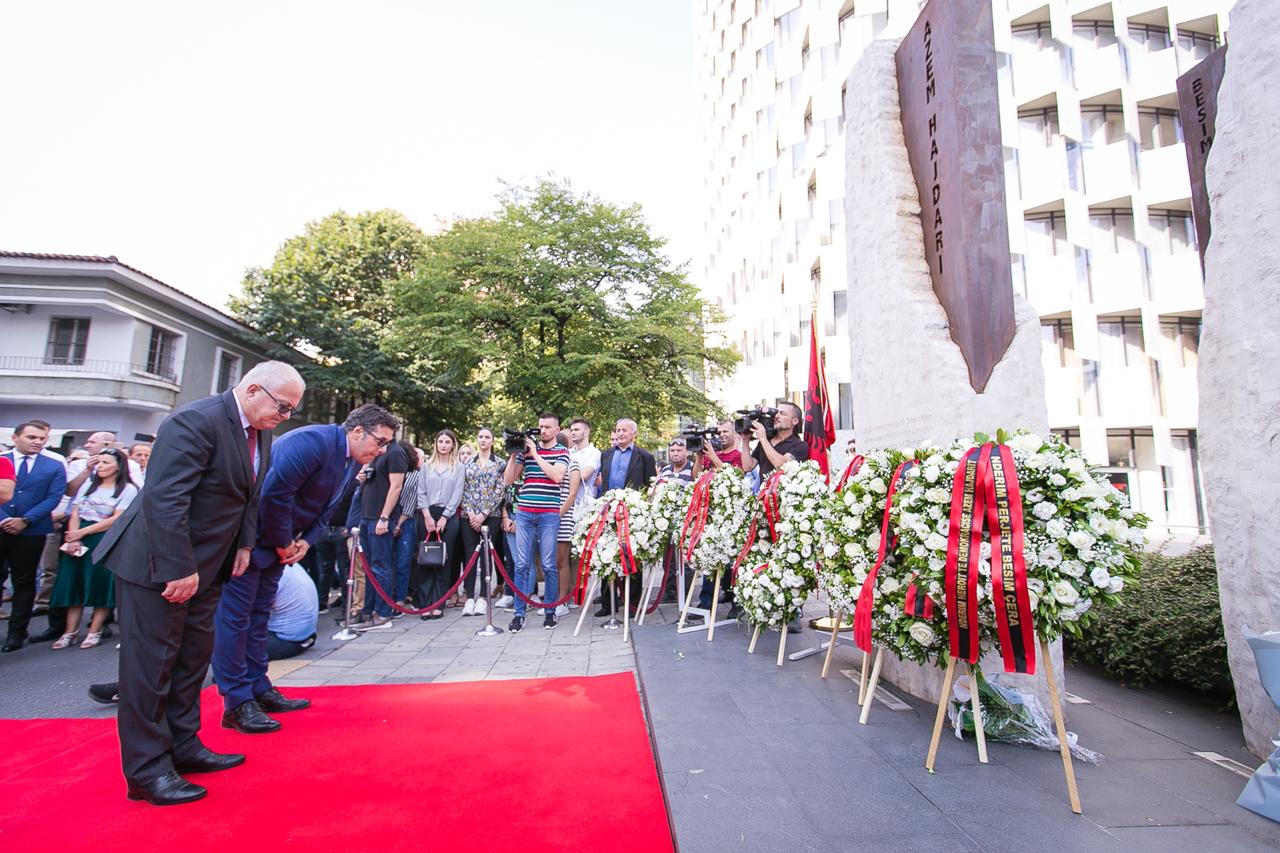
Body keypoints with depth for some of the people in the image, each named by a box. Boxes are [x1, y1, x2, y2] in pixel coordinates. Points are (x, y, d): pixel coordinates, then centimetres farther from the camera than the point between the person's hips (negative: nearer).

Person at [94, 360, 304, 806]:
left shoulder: (260, 431, 4)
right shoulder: (196, 421, -24)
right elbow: (164, 498, -28)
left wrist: (244, 544, 5)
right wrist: (178, 569, -27)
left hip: (205, 564, 9)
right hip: (157, 562, -9)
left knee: (193, 657, 17)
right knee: (151, 662, 3)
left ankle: (183, 747, 32)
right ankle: (147, 769, 17)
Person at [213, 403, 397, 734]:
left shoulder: (353, 460, 4)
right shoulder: (313, 441, -26)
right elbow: (274, 494, -29)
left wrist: (305, 541, -4)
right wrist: (283, 543, -17)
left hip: (278, 542, 9)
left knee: (258, 614, 17)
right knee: (236, 615, 0)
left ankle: (259, 689, 26)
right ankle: (237, 703, 8)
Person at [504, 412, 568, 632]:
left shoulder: (562, 452, 4)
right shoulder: (526, 449, 10)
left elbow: (557, 476, -15)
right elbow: (508, 479, 9)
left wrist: (535, 454, -11)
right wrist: (514, 455, -2)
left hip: (549, 515, -2)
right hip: (524, 513, 2)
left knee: (548, 565, 3)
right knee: (522, 564, 3)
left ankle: (549, 612, 15)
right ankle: (519, 613, 11)